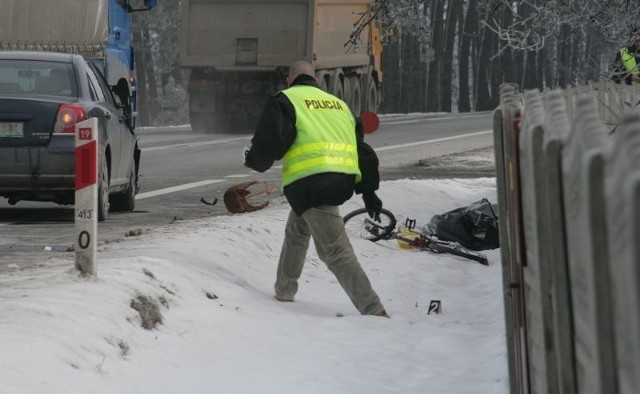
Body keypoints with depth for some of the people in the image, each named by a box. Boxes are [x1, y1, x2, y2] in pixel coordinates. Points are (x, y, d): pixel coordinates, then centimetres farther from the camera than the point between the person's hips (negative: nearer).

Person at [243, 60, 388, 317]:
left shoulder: (284, 101, 5)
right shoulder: (338, 104, 25)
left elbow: (269, 141, -7)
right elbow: (362, 149, 23)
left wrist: (254, 160, 15)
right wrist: (368, 190, 28)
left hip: (311, 182, -7)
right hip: (344, 180, 7)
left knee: (336, 252, -8)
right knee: (297, 229, 28)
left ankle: (374, 312, -15)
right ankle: (284, 291, 37)